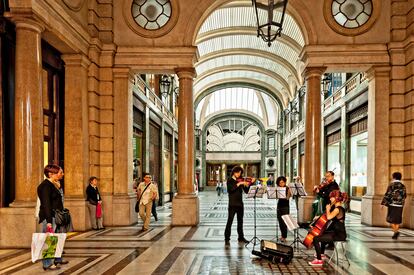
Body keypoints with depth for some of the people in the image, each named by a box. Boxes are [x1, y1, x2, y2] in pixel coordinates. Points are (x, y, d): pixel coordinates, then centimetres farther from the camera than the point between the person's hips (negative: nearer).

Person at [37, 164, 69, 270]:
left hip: (57, 216, 9)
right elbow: (46, 204, -19)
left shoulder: (56, 184, 12)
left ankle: (57, 259, 28)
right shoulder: (45, 186, -15)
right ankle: (47, 264, 5)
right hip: (49, 217, -9)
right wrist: (49, 221, -23)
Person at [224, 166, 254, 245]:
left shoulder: (241, 181, 11)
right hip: (232, 204, -5)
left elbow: (246, 191, 5)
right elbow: (231, 189, -21)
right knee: (230, 221, -7)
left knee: (240, 221, 13)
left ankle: (241, 237, 24)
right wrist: (239, 184, -25)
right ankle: (227, 238, -3)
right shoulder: (230, 180, 0)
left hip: (240, 204, 5)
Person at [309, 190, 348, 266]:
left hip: (339, 235, -11)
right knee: (322, 233, 36)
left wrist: (328, 209, -17)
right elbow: (328, 216, 22)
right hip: (337, 232, 11)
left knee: (316, 239, -18)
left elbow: (329, 217, -35)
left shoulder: (338, 209, -20)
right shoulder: (337, 208, 10)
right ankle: (322, 253, 51)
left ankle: (319, 260, -10)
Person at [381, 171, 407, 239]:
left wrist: (383, 203, -7)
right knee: (397, 220, 10)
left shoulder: (391, 185, -7)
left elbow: (387, 195, -11)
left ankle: (396, 231, -15)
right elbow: (405, 196, 13)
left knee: (391, 219, 4)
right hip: (400, 205, 4)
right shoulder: (402, 186, 6)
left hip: (392, 204, -4)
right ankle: (396, 233, 5)